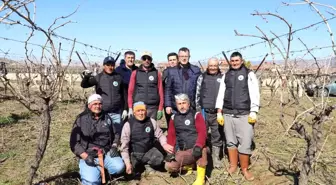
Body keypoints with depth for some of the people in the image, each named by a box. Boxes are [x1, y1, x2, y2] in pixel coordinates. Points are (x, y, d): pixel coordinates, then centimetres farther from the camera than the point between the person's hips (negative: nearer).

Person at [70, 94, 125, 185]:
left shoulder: (107, 118, 7)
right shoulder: (82, 119, -5)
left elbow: (115, 134, 16)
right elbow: (74, 142, -6)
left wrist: (114, 146, -3)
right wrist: (85, 156, -16)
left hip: (106, 153, 3)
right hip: (88, 155, -3)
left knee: (119, 167, -22)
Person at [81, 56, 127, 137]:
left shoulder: (118, 77, 4)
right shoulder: (98, 77, -1)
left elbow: (124, 94, 10)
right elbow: (84, 85, -9)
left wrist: (125, 109, 8)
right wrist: (86, 77, -30)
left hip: (116, 113, 2)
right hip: (102, 112, -1)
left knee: (117, 132, 9)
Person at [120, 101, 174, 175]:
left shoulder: (152, 122, -4)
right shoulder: (128, 125, -11)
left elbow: (160, 135, 6)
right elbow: (124, 146, -9)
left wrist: (164, 144, -17)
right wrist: (127, 163, -16)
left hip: (149, 151, 1)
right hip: (134, 154, -1)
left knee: (159, 159, -28)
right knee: (129, 170, -25)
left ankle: (148, 165, 6)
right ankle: (135, 165, 12)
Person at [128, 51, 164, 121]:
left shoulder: (157, 73, 8)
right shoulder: (135, 73, 8)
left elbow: (160, 91, 5)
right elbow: (130, 91, 6)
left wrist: (160, 109, -1)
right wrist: (130, 108, -1)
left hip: (153, 108, 0)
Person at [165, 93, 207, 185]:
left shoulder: (196, 115, -2)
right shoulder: (174, 118, 10)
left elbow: (202, 132, -15)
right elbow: (171, 136, 7)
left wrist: (198, 146, -31)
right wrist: (170, 152, -6)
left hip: (195, 149, -4)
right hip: (182, 152, 4)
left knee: (202, 147, -37)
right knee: (169, 166, -16)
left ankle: (201, 177, -19)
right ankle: (188, 165, 14)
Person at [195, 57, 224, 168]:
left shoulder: (222, 78, 5)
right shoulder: (202, 77, 5)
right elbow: (197, 94, 5)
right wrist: (198, 109, 1)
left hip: (217, 112, 0)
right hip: (204, 111, 0)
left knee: (217, 136, 8)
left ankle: (216, 158, 21)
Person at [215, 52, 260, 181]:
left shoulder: (249, 74, 2)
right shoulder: (226, 76, 12)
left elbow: (254, 94, -3)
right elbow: (221, 94, 12)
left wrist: (253, 112, -11)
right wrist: (219, 112, 7)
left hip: (244, 114, -3)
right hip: (228, 114, 3)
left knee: (245, 143, -3)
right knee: (230, 141, 10)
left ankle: (244, 169, 13)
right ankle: (233, 165, 25)